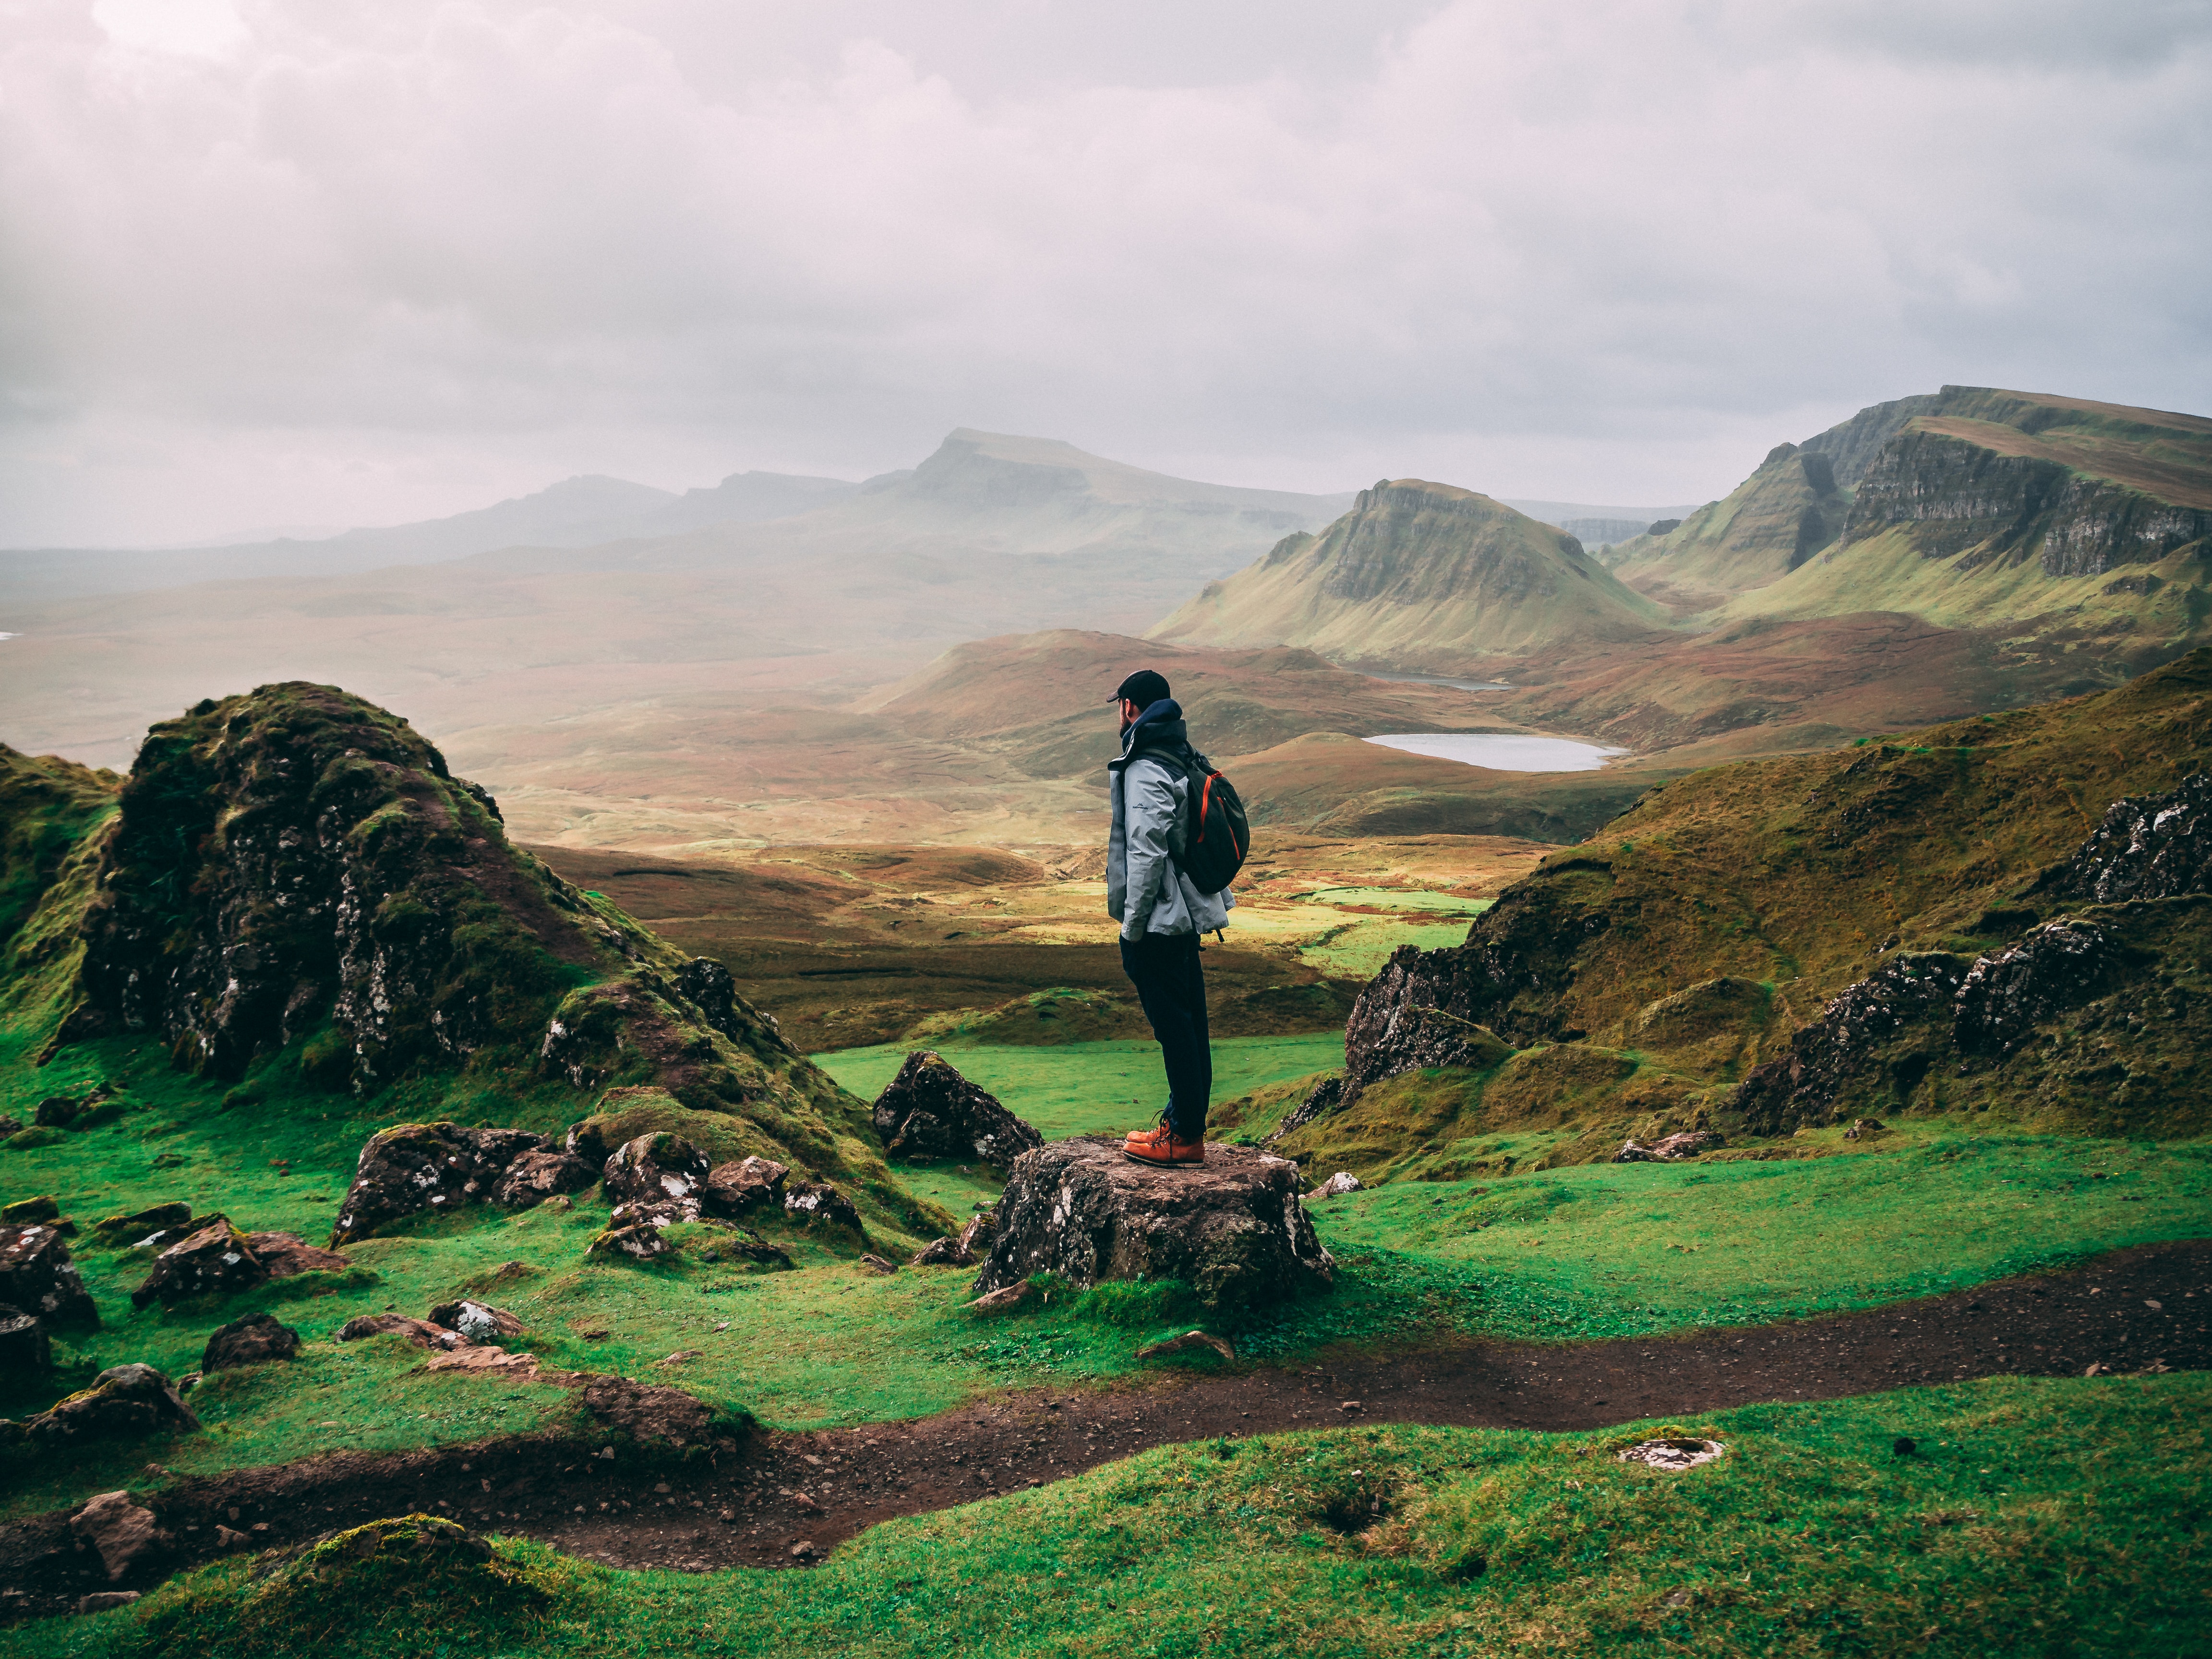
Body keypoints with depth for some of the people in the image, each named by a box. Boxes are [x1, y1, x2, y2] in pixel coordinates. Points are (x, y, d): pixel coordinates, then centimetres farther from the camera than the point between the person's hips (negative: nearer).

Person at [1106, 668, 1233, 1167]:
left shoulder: (1145, 773, -18)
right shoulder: (1183, 760, 12)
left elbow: (1147, 854, -23)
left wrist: (1132, 925, -16)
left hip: (1159, 921, -10)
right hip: (1188, 915, 10)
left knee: (1174, 1026, -4)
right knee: (1190, 1022, 15)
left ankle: (1185, 1136, 2)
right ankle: (1185, 1121, 25)